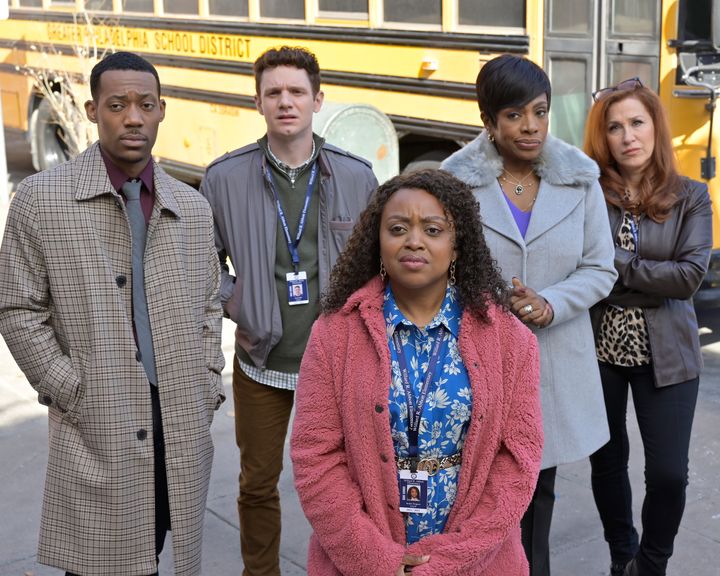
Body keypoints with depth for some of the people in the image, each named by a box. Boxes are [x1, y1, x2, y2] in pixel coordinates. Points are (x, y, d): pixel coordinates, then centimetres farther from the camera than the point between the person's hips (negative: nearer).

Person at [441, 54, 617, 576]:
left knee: (540, 488, 17)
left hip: (555, 356, 3)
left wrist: (548, 304, -16)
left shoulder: (579, 177, -2)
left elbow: (601, 269, 1)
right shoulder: (455, 180, -9)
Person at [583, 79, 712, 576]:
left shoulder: (690, 196, -1)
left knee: (668, 473, -2)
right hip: (598, 349, 1)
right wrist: (652, 276, -19)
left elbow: (691, 274, -13)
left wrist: (618, 268, -16)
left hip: (665, 354, 0)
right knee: (607, 461, 14)